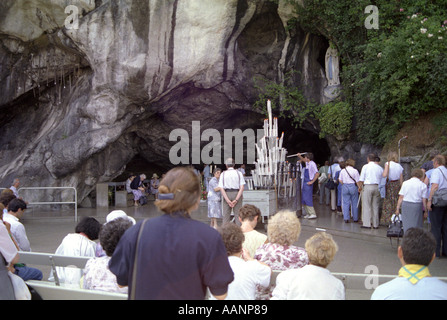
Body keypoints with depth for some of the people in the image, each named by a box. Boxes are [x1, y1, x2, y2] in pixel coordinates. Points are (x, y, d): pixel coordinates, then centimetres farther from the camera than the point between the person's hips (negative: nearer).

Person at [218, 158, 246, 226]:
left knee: (226, 215, 4)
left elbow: (221, 188, -6)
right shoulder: (239, 173, 3)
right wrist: (236, 200, -10)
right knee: (238, 215, 1)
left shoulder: (223, 174, 3)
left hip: (226, 194, 0)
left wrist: (228, 201, -10)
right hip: (237, 194, 0)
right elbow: (242, 187, -7)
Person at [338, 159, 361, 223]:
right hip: (353, 186, -2)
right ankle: (355, 218, 15)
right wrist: (359, 188, 5)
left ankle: (346, 218, -2)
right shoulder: (355, 171, -7)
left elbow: (340, 180, 6)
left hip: (345, 187, 2)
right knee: (354, 203, 7)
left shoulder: (342, 170, 3)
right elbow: (357, 181, -6)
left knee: (345, 203, 4)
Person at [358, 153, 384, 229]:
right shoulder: (380, 168, 9)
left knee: (366, 206, 0)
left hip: (367, 186, -4)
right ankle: (375, 224, 12)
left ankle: (367, 224, -2)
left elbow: (361, 179, -5)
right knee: (375, 206, 9)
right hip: (377, 187, 4)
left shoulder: (365, 166, -3)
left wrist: (360, 186, 8)